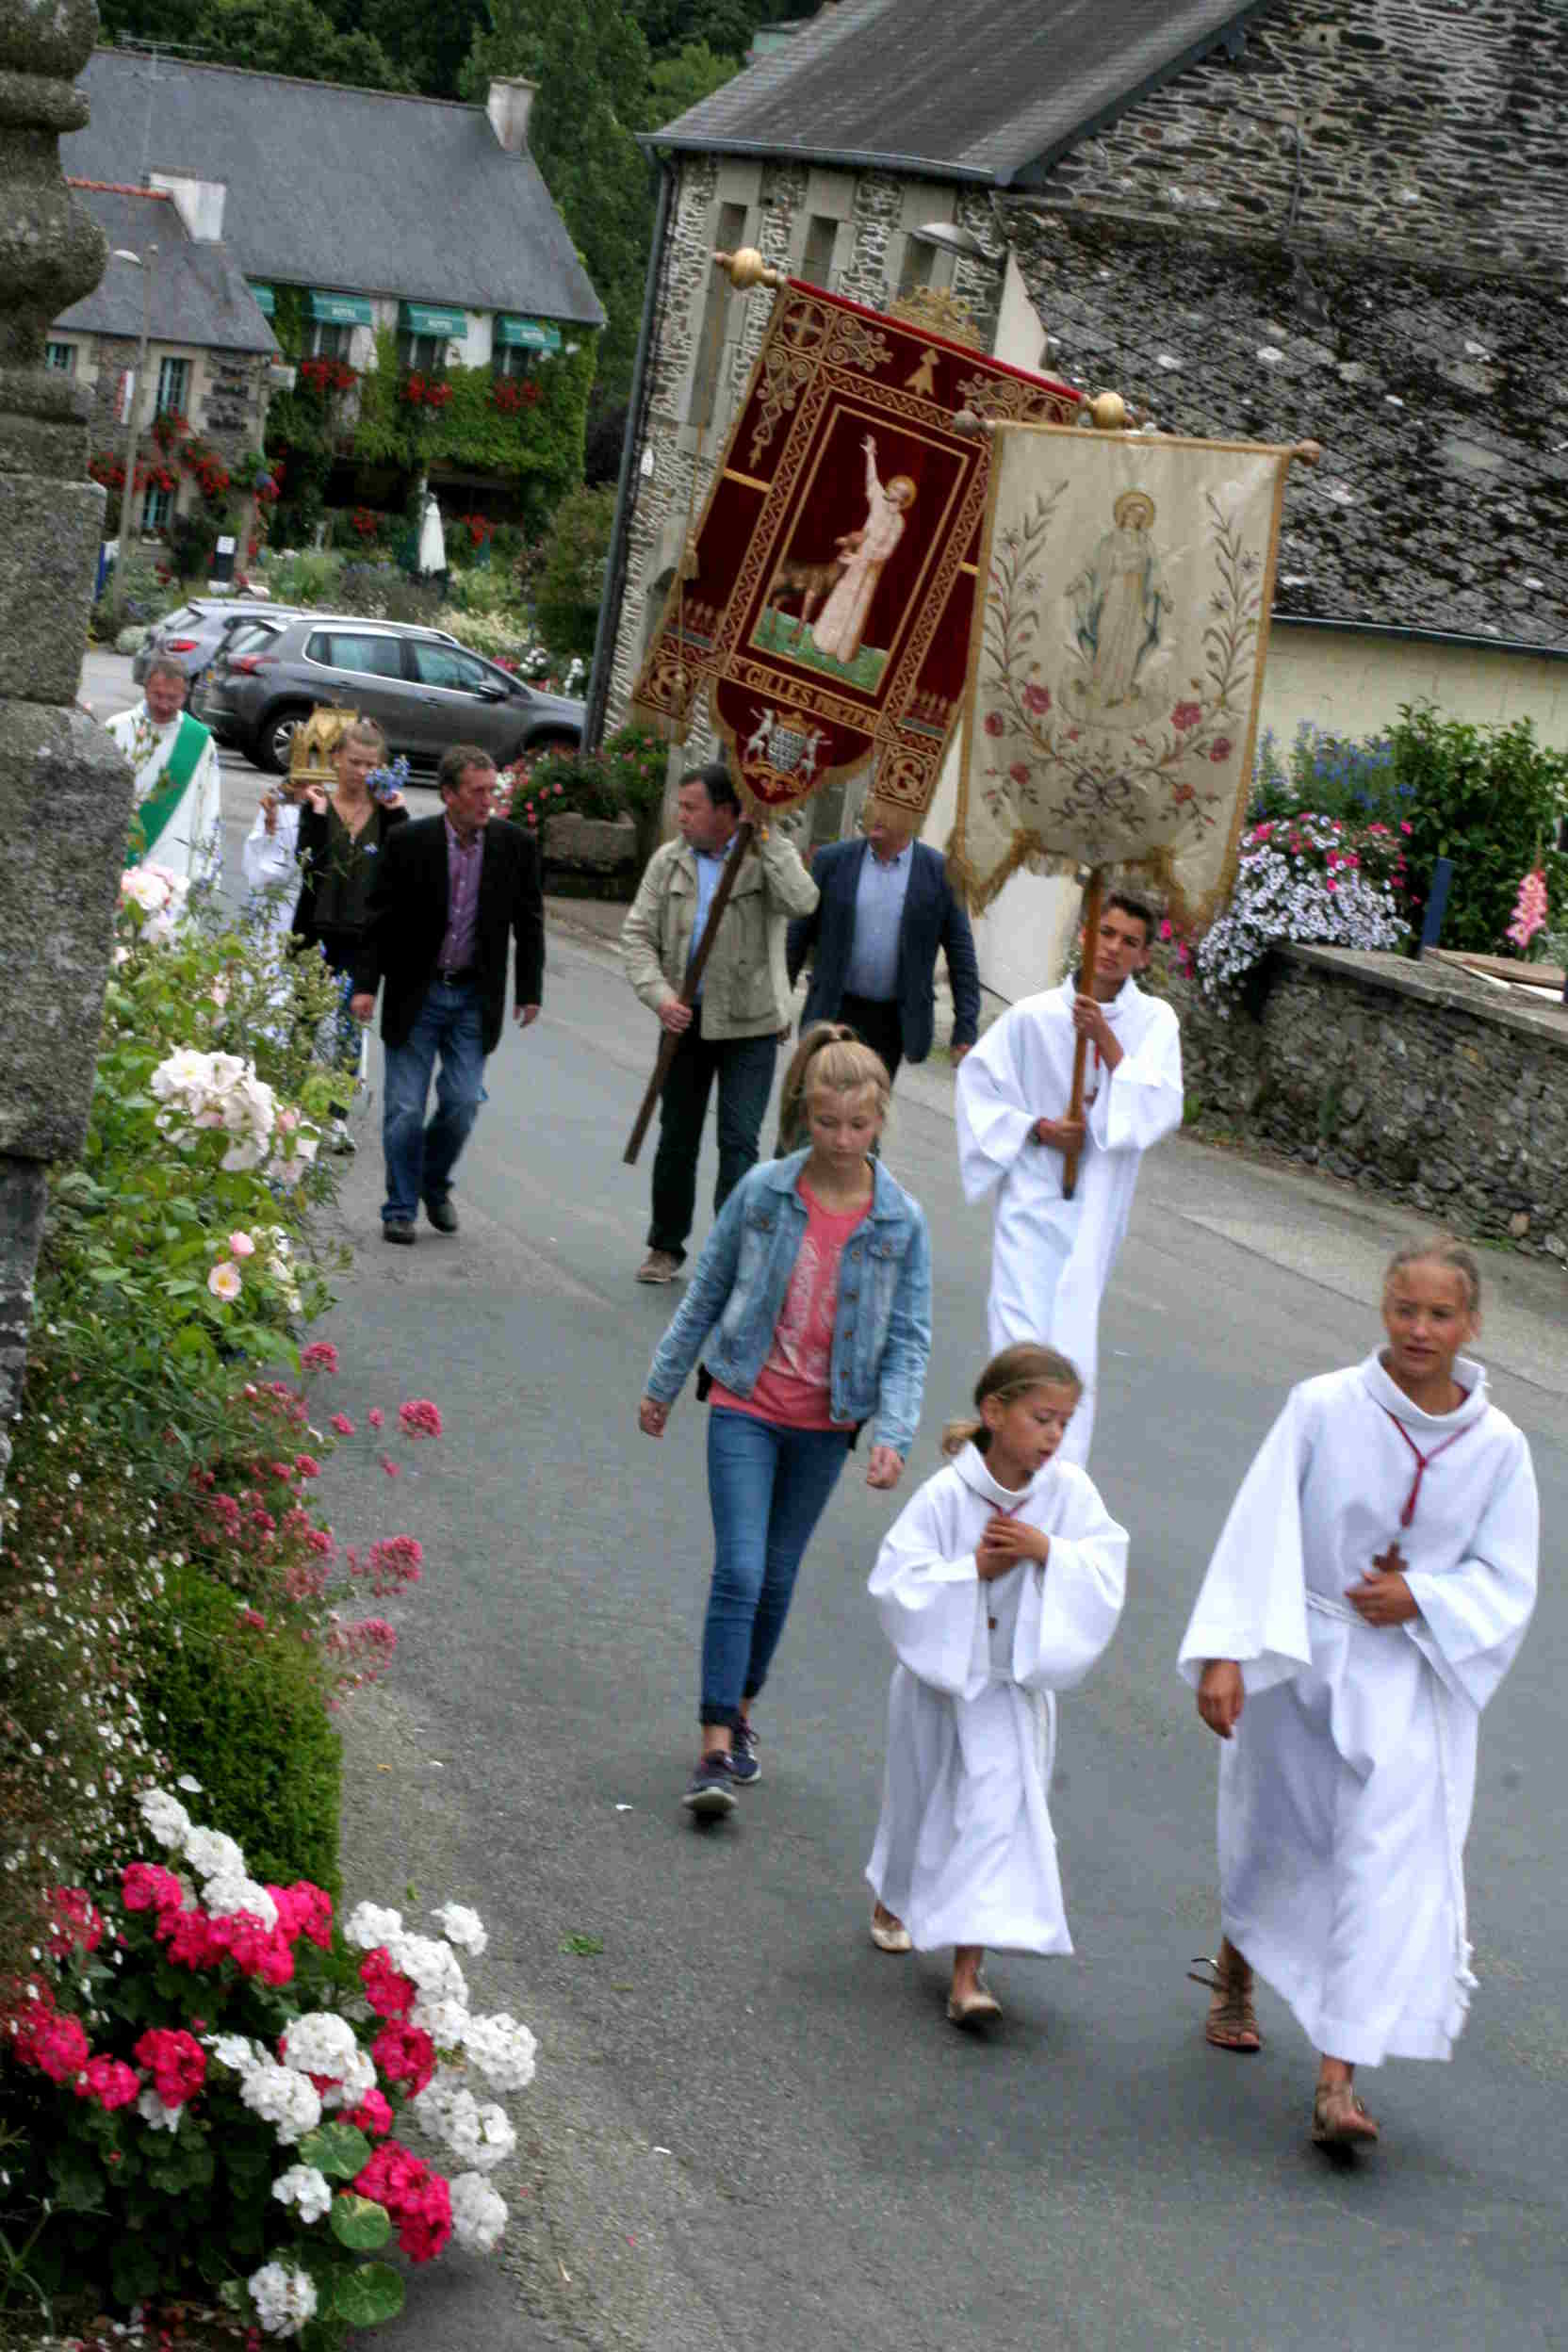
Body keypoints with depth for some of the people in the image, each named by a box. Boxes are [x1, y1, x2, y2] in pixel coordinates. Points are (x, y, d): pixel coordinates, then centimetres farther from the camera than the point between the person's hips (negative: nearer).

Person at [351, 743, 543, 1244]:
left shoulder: (514, 845, -3)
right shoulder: (409, 842, -9)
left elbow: (529, 924, 6)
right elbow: (380, 919, -4)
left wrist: (530, 991, 6)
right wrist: (365, 984, -8)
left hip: (475, 997, 2)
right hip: (415, 995, -2)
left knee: (462, 1103, 0)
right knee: (405, 1109, 0)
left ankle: (434, 1185, 26)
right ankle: (400, 1208, 12)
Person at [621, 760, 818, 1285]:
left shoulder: (767, 857, -5)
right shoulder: (669, 861, 4)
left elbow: (801, 902, -25)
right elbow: (637, 935, 2)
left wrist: (767, 837, -22)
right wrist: (659, 994, -12)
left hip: (749, 1024, -4)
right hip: (685, 1020, 4)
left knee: (739, 1139, -9)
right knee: (677, 1136, 12)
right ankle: (666, 1246, 25)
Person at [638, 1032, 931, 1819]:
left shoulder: (901, 1223, -6)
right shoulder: (764, 1192, -9)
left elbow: (908, 1340, -2)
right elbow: (707, 1293, 4)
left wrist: (892, 1433, -14)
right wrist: (663, 1384, 11)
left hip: (824, 1425, 2)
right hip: (746, 1409, -2)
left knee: (778, 1577, 13)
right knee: (739, 1570, -12)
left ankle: (739, 1711, 34)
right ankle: (716, 1748, -10)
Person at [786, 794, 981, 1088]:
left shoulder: (940, 872, -3)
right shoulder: (832, 861, 1)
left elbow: (961, 955, 0)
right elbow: (798, 936, 6)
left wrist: (965, 1031, -4)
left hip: (893, 1022, -1)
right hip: (834, 1013, 1)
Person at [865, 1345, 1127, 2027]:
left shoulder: (1069, 1492, -12)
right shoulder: (945, 1495, -19)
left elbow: (1106, 1575, -15)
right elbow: (895, 1584, -21)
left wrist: (1049, 1552, -29)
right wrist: (974, 1569, -28)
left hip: (1016, 1681, 1)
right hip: (940, 1672, 0)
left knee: (997, 1810, -9)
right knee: (921, 1797, 19)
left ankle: (968, 1970, -9)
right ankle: (893, 1898, 51)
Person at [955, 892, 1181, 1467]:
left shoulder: (1153, 1021, -1)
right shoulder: (1034, 1016, -3)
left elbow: (1159, 1110, -11)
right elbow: (978, 1081, 7)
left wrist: (1107, 1040, -19)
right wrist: (1035, 1129, -6)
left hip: (1094, 1206, 1)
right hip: (1032, 1197, -1)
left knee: (1074, 1342, 1)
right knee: (1021, 1334, -9)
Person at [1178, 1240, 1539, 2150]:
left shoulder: (1498, 1447, -6)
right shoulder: (1323, 1408, -10)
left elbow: (1506, 1585, 1)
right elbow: (1258, 1530, -10)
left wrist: (1422, 1599, -17)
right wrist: (1224, 1653, -16)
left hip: (1411, 1682, 0)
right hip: (1295, 1661, 0)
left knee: (1388, 1861, -12)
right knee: (1273, 1835, 19)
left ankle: (1339, 2077, -13)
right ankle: (1235, 1974, 50)